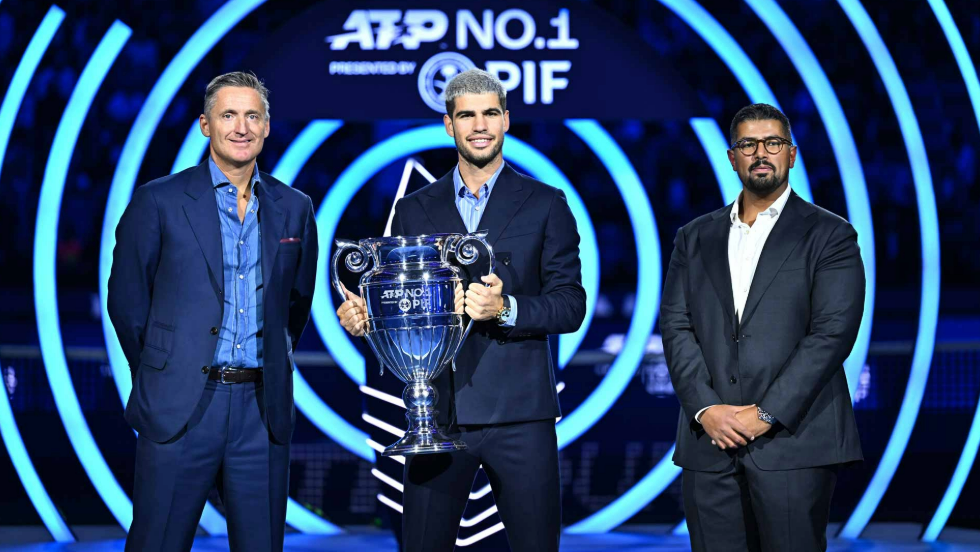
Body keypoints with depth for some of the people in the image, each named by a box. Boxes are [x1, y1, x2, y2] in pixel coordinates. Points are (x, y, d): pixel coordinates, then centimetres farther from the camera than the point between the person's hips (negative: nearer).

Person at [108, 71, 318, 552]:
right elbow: (127, 300, 5)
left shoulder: (294, 209, 10)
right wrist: (163, 376, 10)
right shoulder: (159, 201, -1)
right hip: (179, 408, -3)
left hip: (263, 410, 3)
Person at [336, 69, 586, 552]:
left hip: (517, 411, -2)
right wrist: (363, 315, -7)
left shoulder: (545, 205, 6)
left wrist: (506, 309, -17)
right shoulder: (414, 210, 13)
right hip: (436, 411, 2)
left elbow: (571, 304, 0)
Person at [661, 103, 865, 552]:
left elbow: (832, 333, -6)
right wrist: (705, 409, -8)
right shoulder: (695, 238, 15)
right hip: (710, 439, 3)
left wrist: (767, 415, -13)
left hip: (793, 441, -3)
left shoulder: (829, 235, 4)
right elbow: (675, 327, 7)